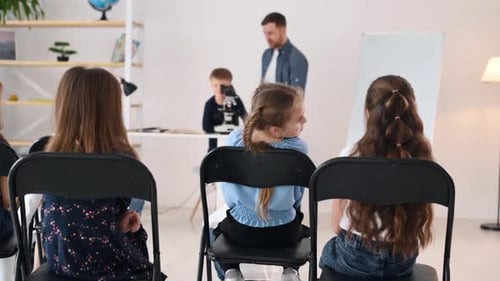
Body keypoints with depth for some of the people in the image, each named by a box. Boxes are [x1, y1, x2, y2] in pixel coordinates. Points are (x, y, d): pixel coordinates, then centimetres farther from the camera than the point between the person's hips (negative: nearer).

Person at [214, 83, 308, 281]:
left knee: (216, 225, 35)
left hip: (240, 230, 0)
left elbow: (229, 196, -5)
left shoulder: (233, 140, -17)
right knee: (302, 229, 37)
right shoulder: (298, 148, -22)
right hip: (283, 233, 0)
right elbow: (296, 198, -6)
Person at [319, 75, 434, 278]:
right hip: (403, 261, 3)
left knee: (330, 250, 32)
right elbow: (419, 224, 0)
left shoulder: (351, 156, -18)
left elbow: (337, 226, -8)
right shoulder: (422, 158, -12)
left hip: (355, 258, -2)